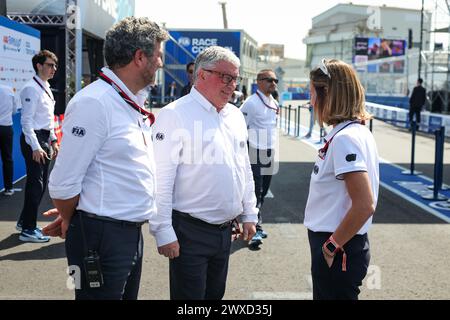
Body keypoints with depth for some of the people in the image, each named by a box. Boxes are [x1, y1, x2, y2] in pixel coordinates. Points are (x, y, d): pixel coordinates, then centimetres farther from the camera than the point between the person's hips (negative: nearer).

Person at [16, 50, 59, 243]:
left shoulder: (46, 88, 14)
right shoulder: (31, 89, -14)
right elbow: (26, 120, -19)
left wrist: (53, 140, 17)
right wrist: (35, 147, -23)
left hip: (44, 139, 10)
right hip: (33, 139, -10)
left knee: (41, 183, 16)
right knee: (35, 184, -6)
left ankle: (24, 221, 30)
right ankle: (28, 230, 4)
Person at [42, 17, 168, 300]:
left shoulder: (131, 104, 11)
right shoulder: (94, 102, -18)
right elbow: (64, 183, -17)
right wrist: (69, 222, 1)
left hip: (131, 233, 8)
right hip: (101, 236, -8)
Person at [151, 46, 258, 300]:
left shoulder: (236, 116, 10)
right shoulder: (175, 115, -13)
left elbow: (245, 170, 18)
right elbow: (161, 180, -16)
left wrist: (249, 214, 16)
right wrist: (163, 233, -18)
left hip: (225, 230, 7)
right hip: (190, 231, -7)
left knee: (215, 294, 19)